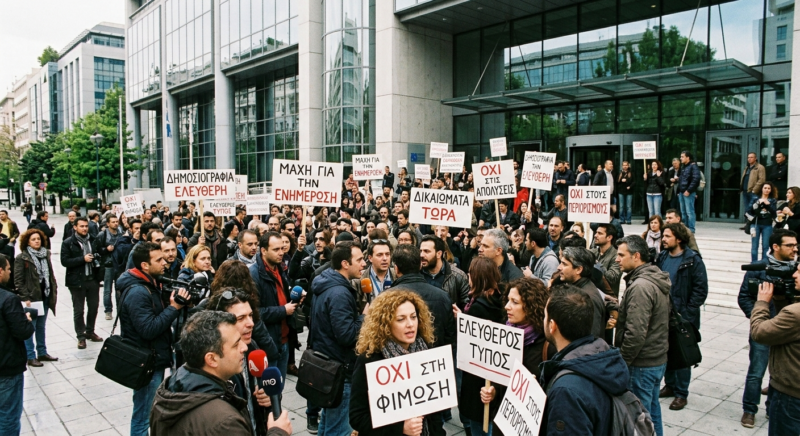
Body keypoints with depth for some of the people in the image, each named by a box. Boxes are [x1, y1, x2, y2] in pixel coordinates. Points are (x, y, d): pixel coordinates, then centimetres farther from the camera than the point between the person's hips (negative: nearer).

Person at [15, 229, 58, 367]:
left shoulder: (46, 255, 9)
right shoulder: (22, 258, -8)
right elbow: (18, 280, -10)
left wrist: (54, 292, 7)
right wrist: (25, 298, -15)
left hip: (45, 296, 6)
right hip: (30, 298, -6)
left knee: (41, 327, 15)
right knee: (30, 327, 1)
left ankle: (42, 353, 24)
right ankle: (31, 357, 9)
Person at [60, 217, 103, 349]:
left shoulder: (93, 240, 7)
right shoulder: (68, 243, -5)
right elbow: (64, 261, -12)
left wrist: (97, 260, -2)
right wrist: (83, 259, -19)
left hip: (93, 279, 4)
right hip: (77, 280, -4)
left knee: (93, 307, 12)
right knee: (78, 310, 5)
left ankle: (90, 332, 29)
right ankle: (81, 336, 16)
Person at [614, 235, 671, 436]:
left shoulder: (640, 286, -23)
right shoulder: (655, 280, 8)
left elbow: (635, 333, -26)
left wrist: (620, 363, -16)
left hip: (641, 364, -10)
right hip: (657, 359, 10)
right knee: (652, 411, 21)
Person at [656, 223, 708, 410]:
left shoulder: (693, 260, -11)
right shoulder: (662, 257, 6)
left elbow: (701, 290, -12)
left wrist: (687, 311, -16)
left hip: (682, 317, -5)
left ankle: (681, 393, 17)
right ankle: (670, 385, 31)